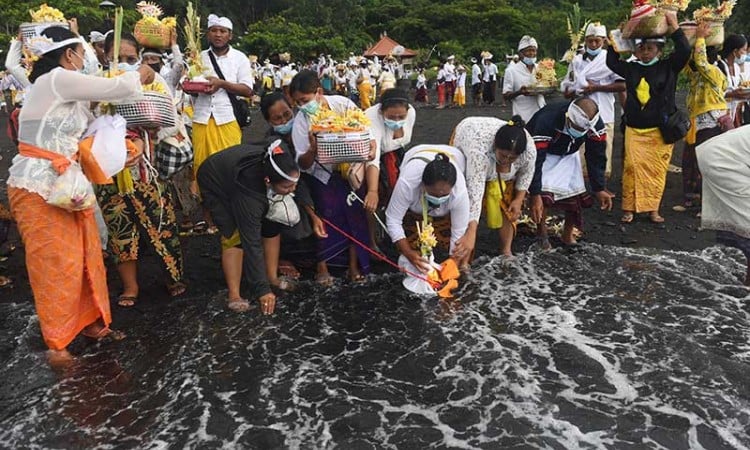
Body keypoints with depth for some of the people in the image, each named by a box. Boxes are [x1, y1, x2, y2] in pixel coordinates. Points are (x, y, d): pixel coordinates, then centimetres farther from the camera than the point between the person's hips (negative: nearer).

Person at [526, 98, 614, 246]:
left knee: (575, 194, -2)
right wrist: (535, 195, -42)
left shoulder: (596, 125, -27)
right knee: (542, 194, -23)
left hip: (568, 154, 5)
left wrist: (599, 189, -13)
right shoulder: (547, 121, -42)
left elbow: (596, 157, -13)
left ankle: (568, 236, 18)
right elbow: (536, 159, -40)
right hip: (543, 152, -4)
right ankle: (542, 234, -3)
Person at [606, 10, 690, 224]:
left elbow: (684, 51, -10)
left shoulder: (668, 67, 3)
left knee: (657, 170, 1)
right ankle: (629, 208, 1)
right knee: (632, 167, -6)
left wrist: (673, 25, -9)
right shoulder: (631, 69, 10)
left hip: (661, 131, -1)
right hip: (634, 129, 1)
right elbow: (611, 61, 17)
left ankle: (653, 209, 10)